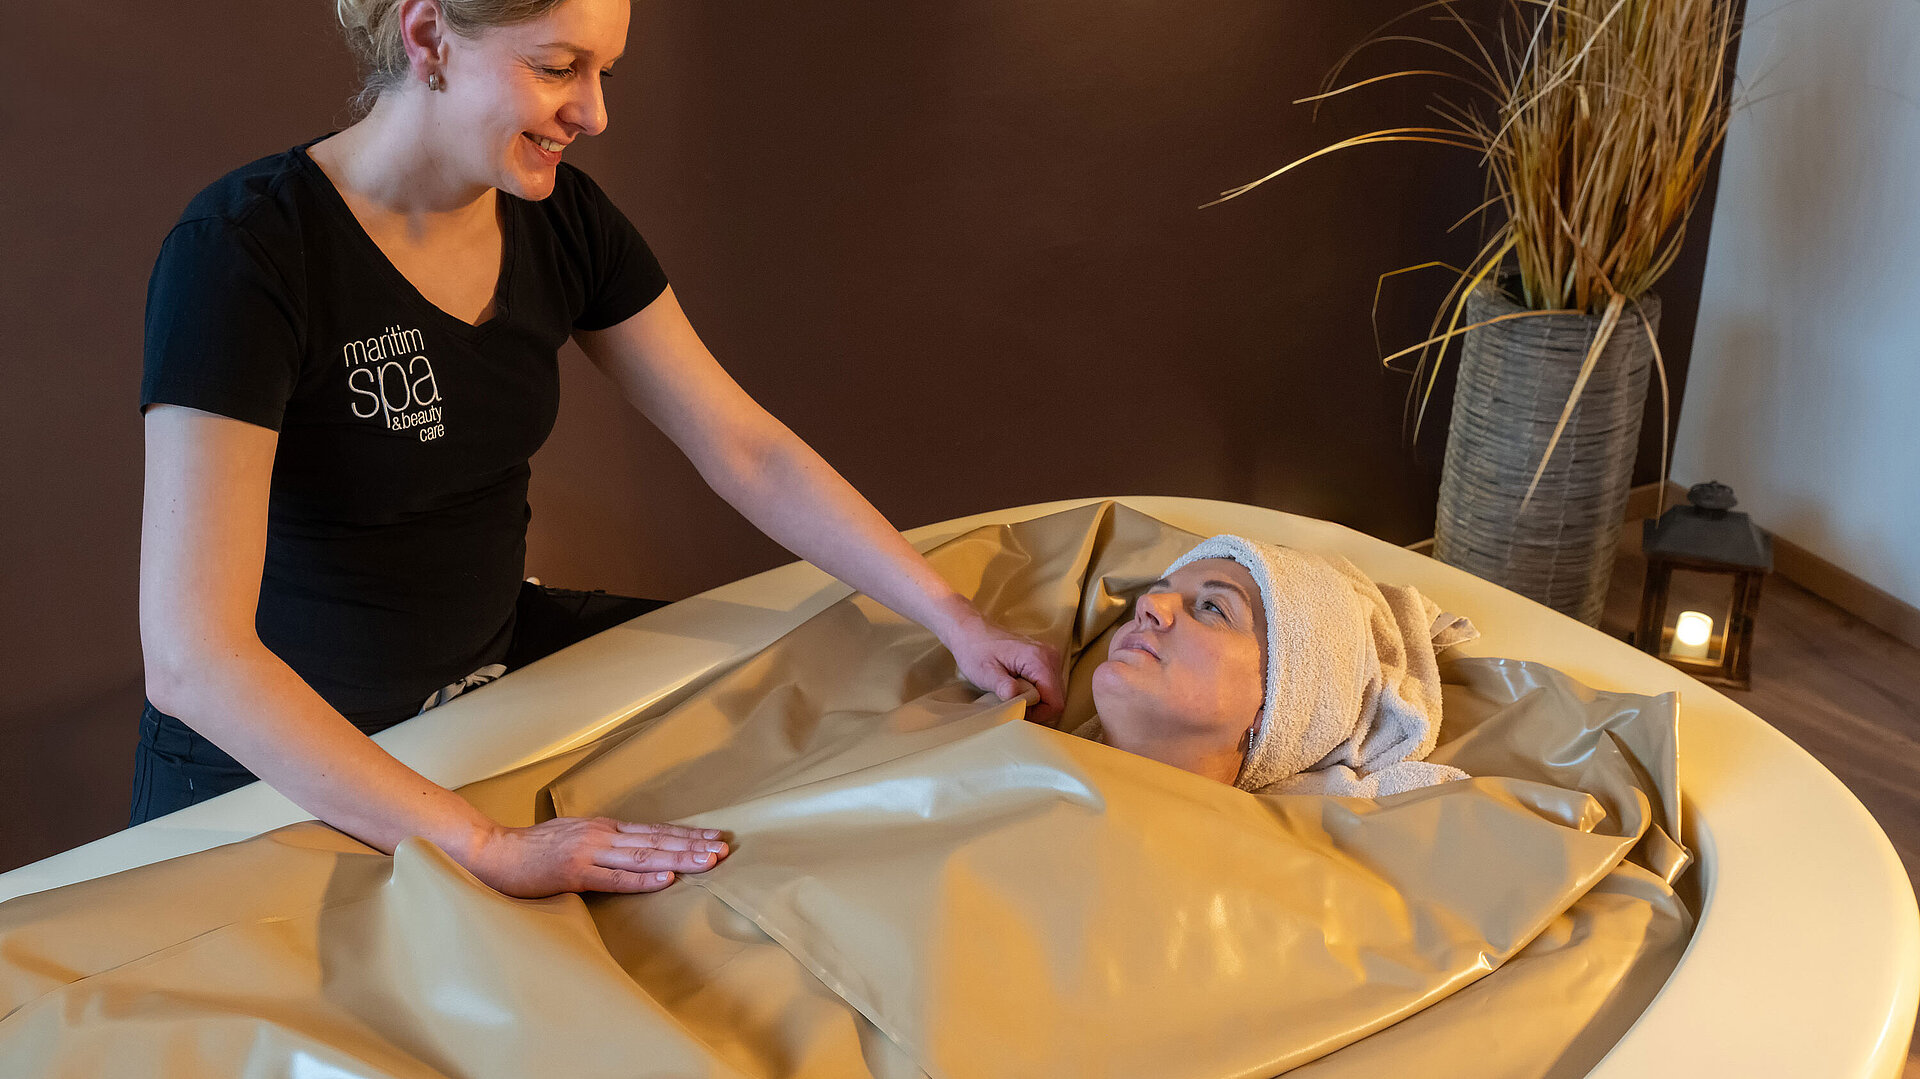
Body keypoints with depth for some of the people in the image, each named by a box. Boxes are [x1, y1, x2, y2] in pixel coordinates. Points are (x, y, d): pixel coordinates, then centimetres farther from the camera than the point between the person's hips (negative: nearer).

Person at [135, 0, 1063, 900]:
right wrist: (486, 849, -37)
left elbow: (745, 451, 0)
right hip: (274, 758, -7)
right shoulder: (246, 253, -26)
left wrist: (953, 618, -9)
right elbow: (189, 661, -33)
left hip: (498, 657, 7)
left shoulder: (560, 221, -5)